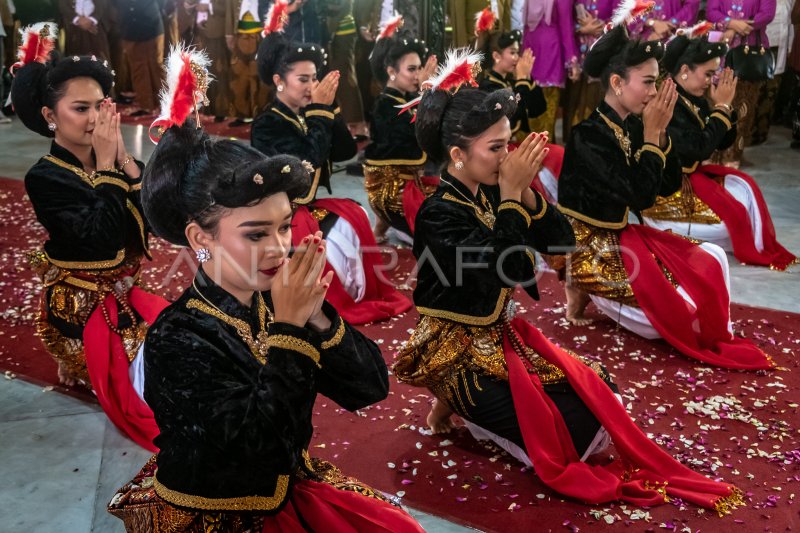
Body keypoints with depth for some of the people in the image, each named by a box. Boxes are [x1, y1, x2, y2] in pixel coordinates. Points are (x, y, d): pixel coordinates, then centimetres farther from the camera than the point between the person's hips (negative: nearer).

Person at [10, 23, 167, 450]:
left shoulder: (109, 161, 0)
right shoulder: (45, 178, -15)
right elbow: (102, 238, -27)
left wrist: (122, 155, -16)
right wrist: (106, 165, -22)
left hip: (121, 291, 6)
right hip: (80, 303, -5)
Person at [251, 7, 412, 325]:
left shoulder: (307, 117, 7)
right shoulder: (266, 125, -16)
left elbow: (347, 151, -2)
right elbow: (309, 159, -29)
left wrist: (327, 109, -10)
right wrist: (320, 111, -21)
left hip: (307, 204, 8)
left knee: (354, 217, -11)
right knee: (334, 238, -24)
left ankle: (360, 293, 0)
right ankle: (332, 302, -3)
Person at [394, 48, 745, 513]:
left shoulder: (490, 193, 0)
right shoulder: (439, 213, -22)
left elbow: (562, 241, -1)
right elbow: (504, 272, -32)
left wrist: (525, 189, -16)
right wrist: (510, 194, -28)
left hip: (503, 332, 8)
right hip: (461, 351, -8)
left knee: (600, 394, 5)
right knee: (578, 431, -12)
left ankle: (473, 405, 11)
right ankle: (460, 404, 4)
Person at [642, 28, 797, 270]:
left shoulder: (695, 100, 5)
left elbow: (723, 142, 10)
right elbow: (700, 149, -27)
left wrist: (725, 105, -6)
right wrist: (721, 106, -18)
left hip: (690, 175, 9)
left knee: (745, 187, 1)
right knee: (730, 216, -15)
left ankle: (758, 246, 10)